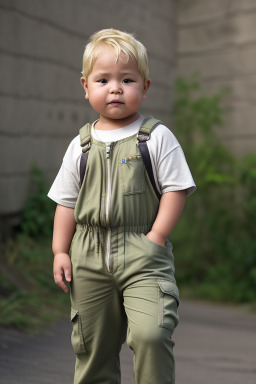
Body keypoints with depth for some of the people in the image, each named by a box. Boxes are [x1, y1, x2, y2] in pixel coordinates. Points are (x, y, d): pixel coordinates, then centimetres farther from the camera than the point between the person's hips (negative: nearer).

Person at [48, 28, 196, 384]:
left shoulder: (157, 137, -1)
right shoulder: (81, 145, 8)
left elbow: (175, 189, -4)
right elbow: (66, 201, 11)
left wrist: (156, 239, -11)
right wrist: (60, 251, 6)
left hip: (143, 252, -3)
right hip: (89, 255, 4)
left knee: (151, 334, -18)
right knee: (91, 343, 12)